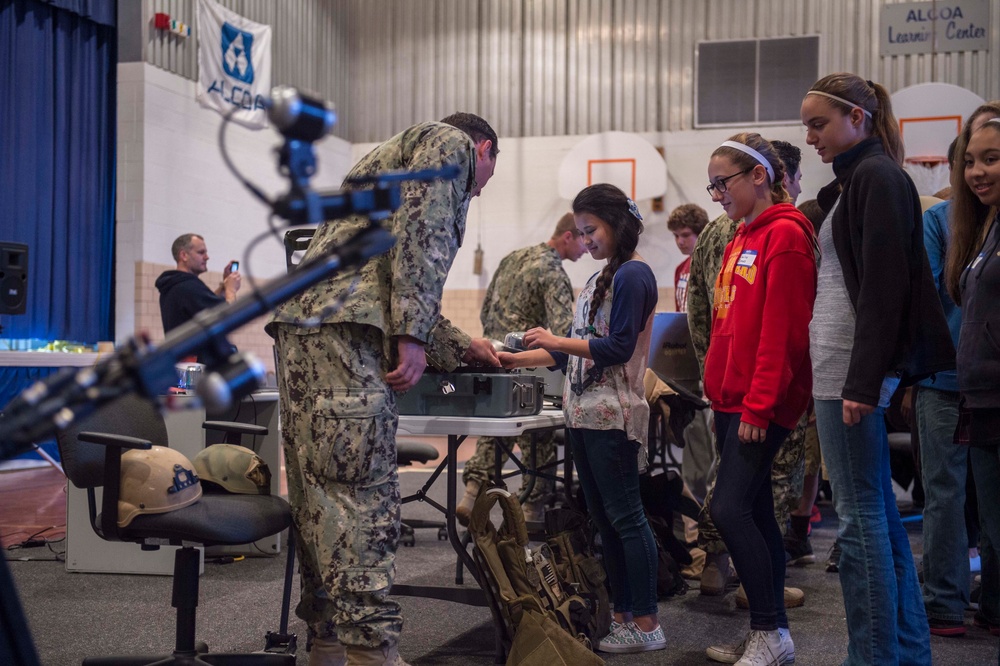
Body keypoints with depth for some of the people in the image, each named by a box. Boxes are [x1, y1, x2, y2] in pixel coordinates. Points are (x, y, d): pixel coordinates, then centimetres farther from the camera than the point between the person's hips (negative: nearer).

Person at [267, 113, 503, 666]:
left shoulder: (404, 153, 37)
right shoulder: (449, 142, 10)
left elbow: (400, 297, 38)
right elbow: (419, 231, -10)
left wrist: (460, 347, 47)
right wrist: (414, 336, -16)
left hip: (301, 327, 10)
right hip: (343, 328, -10)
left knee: (323, 498, 8)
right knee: (362, 497, -13)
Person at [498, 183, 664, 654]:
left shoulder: (633, 275, -8)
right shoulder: (599, 280, 19)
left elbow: (619, 347, -15)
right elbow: (576, 350, 21)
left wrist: (557, 341, -15)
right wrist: (514, 360, 15)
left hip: (612, 416, -9)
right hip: (583, 415, 9)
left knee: (625, 517, -6)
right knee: (604, 520, 11)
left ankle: (646, 624, 0)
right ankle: (623, 618, 18)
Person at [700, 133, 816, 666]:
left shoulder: (785, 236, -11)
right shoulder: (741, 239, 16)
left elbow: (782, 331, -17)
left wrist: (758, 404, -19)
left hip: (761, 406, -9)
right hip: (734, 400, 9)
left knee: (730, 508, -12)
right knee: (755, 512, 11)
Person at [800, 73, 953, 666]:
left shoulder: (877, 176, -9)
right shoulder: (854, 181, 19)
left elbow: (884, 285, -17)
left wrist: (863, 381, -21)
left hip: (853, 369, -10)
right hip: (840, 366, 10)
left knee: (861, 515, -6)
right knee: (878, 510, 13)